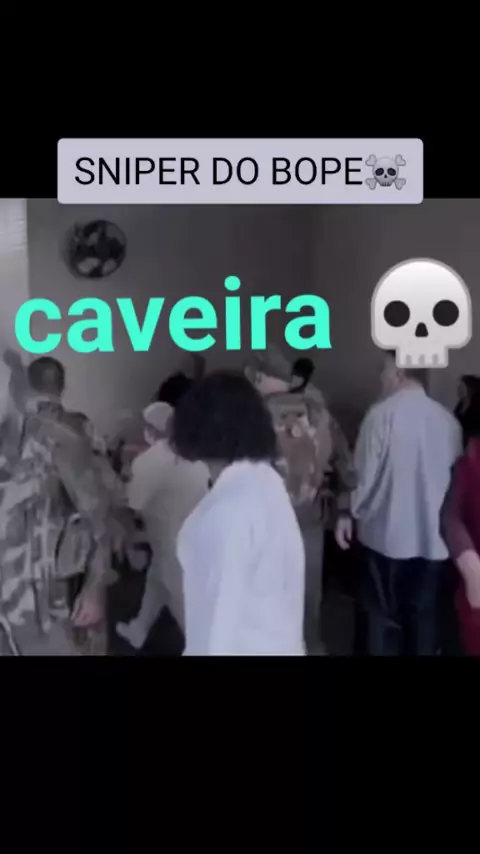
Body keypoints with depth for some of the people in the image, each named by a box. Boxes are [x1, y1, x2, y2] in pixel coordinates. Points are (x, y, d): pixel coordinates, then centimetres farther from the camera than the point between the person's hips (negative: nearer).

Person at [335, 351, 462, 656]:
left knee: (381, 615, 11)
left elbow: (365, 473, -9)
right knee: (425, 616, 14)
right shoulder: (448, 419, 0)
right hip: (434, 539, 4)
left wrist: (350, 513, 7)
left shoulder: (383, 413, -12)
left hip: (387, 535, -3)